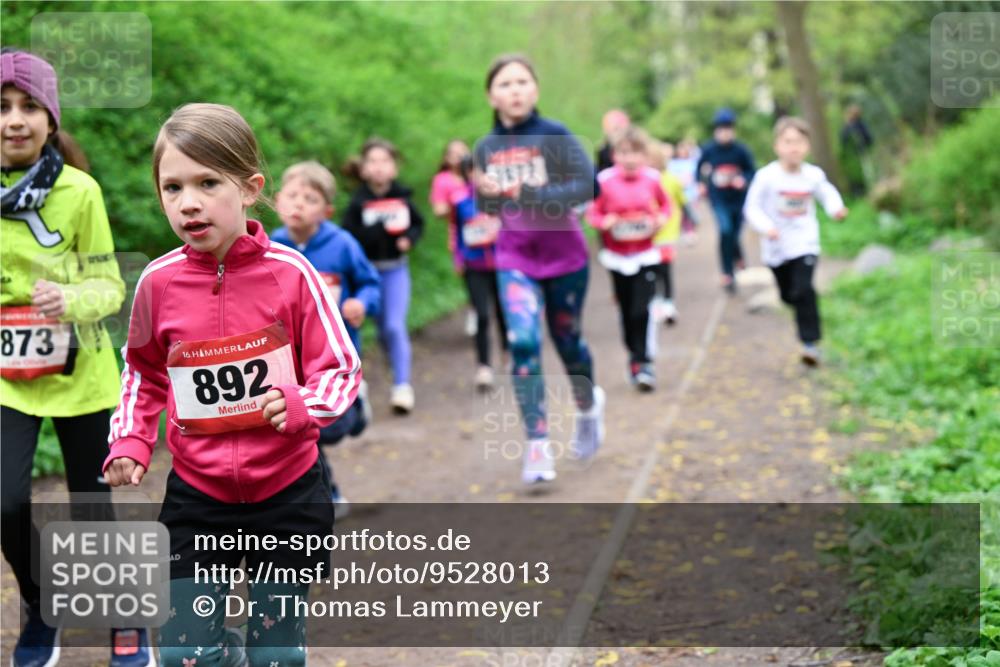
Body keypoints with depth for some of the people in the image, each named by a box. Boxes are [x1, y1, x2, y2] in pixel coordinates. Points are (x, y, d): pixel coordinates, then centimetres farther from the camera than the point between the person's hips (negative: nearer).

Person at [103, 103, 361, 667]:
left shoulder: (290, 273, -13)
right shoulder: (159, 282, -6)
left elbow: (342, 367, -6)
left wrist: (301, 406, -25)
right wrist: (130, 442, 0)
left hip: (287, 493, -1)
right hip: (197, 498, 2)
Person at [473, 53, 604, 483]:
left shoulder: (555, 136, -12)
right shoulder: (485, 148, 0)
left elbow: (587, 186, -20)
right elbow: (486, 206, 8)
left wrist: (527, 194, -27)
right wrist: (487, 194, -15)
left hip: (564, 256, -2)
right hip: (515, 261, 2)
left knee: (567, 341, 13)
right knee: (523, 342, -16)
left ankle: (588, 405, 45)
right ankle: (537, 444, -11)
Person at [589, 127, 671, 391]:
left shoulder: (652, 179, -4)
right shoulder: (606, 181, -9)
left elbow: (665, 205, 12)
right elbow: (592, 213, -1)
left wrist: (661, 219, -8)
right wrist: (604, 222, -20)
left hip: (646, 255, -1)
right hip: (617, 257, 1)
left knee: (642, 310, -12)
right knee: (627, 312, 9)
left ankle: (644, 363, -4)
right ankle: (635, 357, 27)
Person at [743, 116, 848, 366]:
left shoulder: (814, 175, -7)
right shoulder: (766, 177, -14)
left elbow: (827, 193, 12)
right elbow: (752, 208, -8)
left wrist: (836, 208, -9)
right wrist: (766, 227, -25)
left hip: (805, 244, -1)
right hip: (776, 247, 1)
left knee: (803, 291, -17)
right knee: (788, 294, 16)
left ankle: (810, 342, -12)